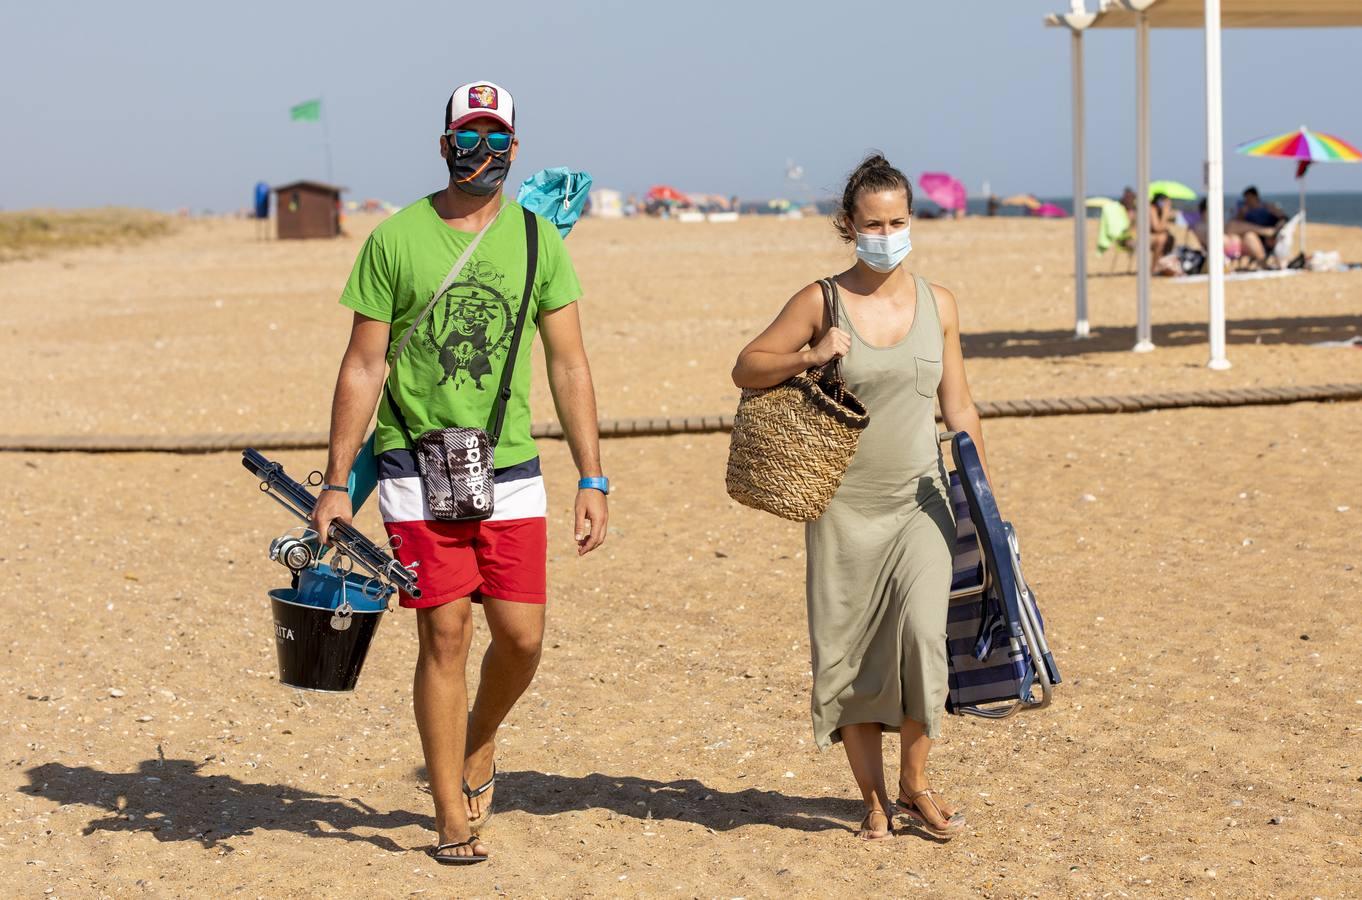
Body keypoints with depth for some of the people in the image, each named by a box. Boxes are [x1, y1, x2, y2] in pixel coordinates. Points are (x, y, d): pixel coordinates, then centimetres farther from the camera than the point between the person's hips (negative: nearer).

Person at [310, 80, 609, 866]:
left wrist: (593, 480, 1)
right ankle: (453, 820, 8)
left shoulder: (538, 239, 5)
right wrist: (337, 484, -2)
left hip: (510, 468, 2)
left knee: (522, 636, -1)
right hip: (418, 469, -2)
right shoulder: (396, 239, 0)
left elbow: (569, 365, 6)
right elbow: (363, 368, 2)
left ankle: (479, 745, 30)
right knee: (445, 637, -2)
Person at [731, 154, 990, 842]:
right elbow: (746, 368, 0)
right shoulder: (822, 302, -4)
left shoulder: (938, 305, 4)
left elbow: (959, 410, 11)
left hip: (920, 502, 1)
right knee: (847, 652, 2)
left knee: (921, 632, -15)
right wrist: (809, 357, -17)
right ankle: (872, 798, 17)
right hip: (844, 508, -1)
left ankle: (915, 785, 4)